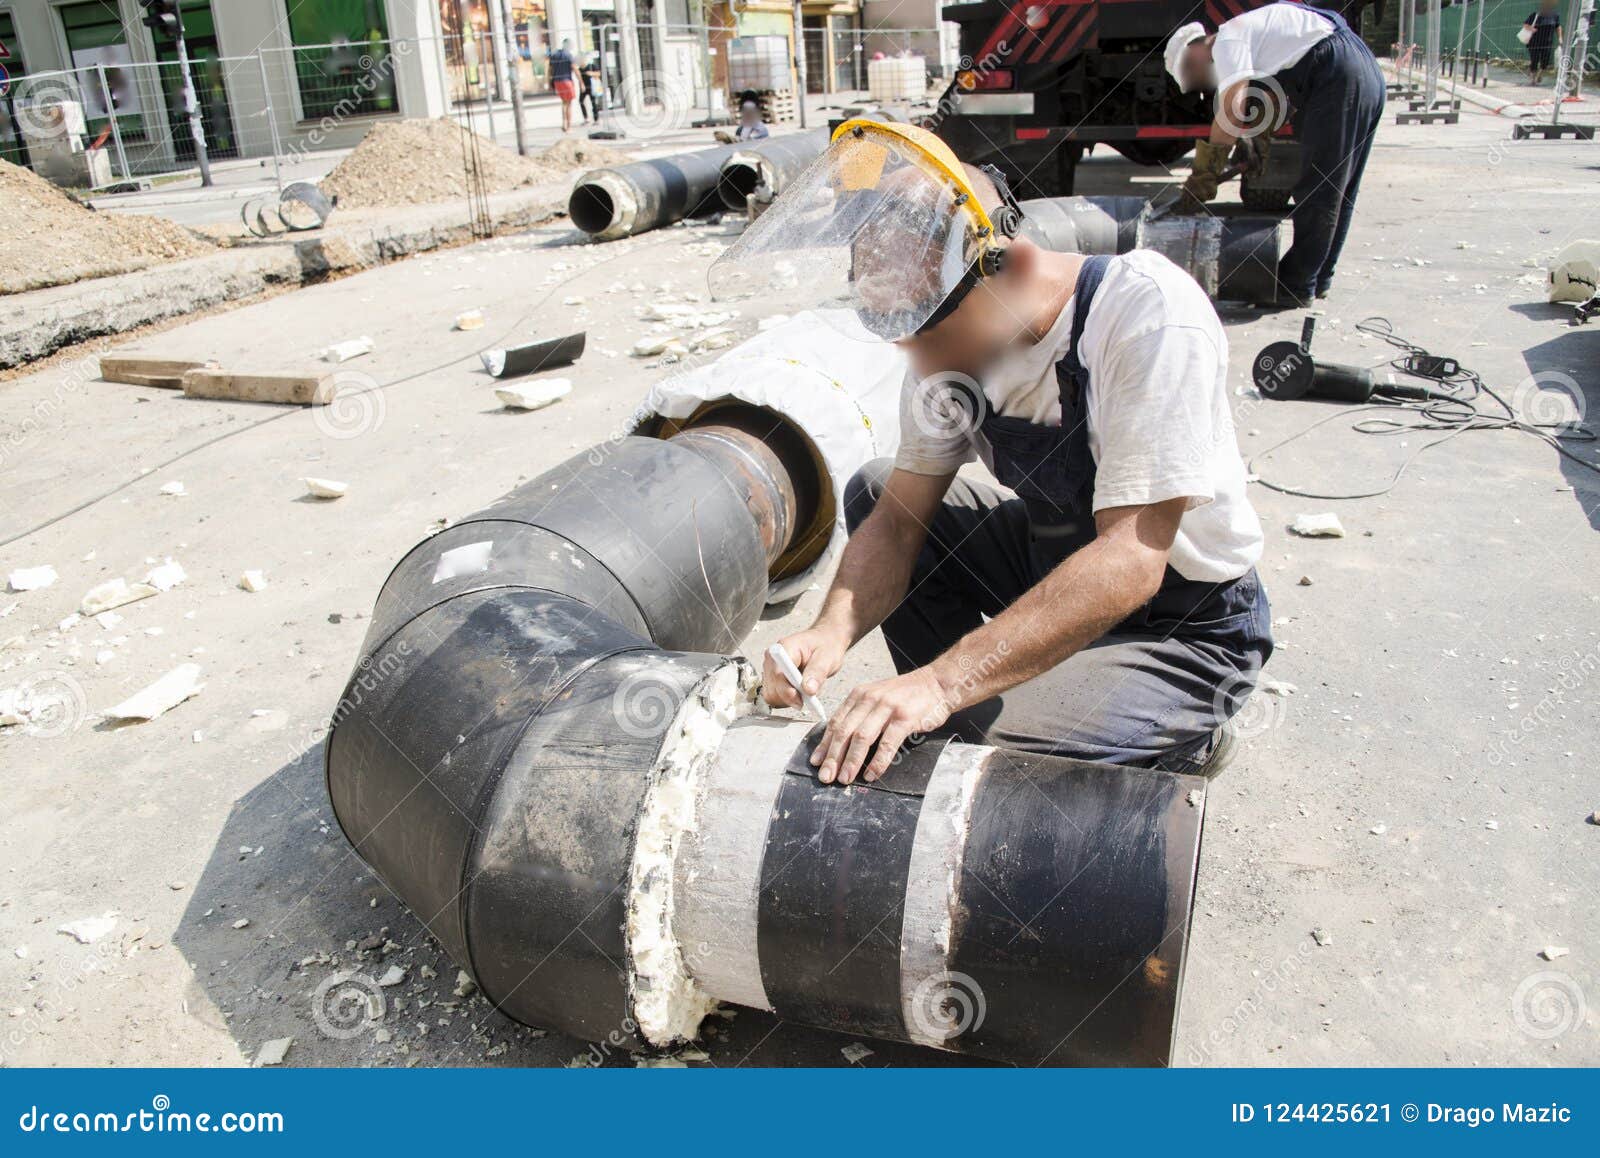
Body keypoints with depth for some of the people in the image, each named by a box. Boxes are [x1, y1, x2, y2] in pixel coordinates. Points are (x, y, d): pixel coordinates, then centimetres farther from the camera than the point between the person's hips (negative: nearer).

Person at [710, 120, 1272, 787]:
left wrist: (941, 682, -44)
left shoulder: (1150, 314, -29)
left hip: (1187, 629, -6)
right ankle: (963, 710, 9)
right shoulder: (952, 345, -8)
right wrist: (833, 631, -27)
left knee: (990, 753, -28)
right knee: (872, 493, 1)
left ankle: (1184, 739, 3)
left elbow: (1130, 562, -36)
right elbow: (901, 518, -7)